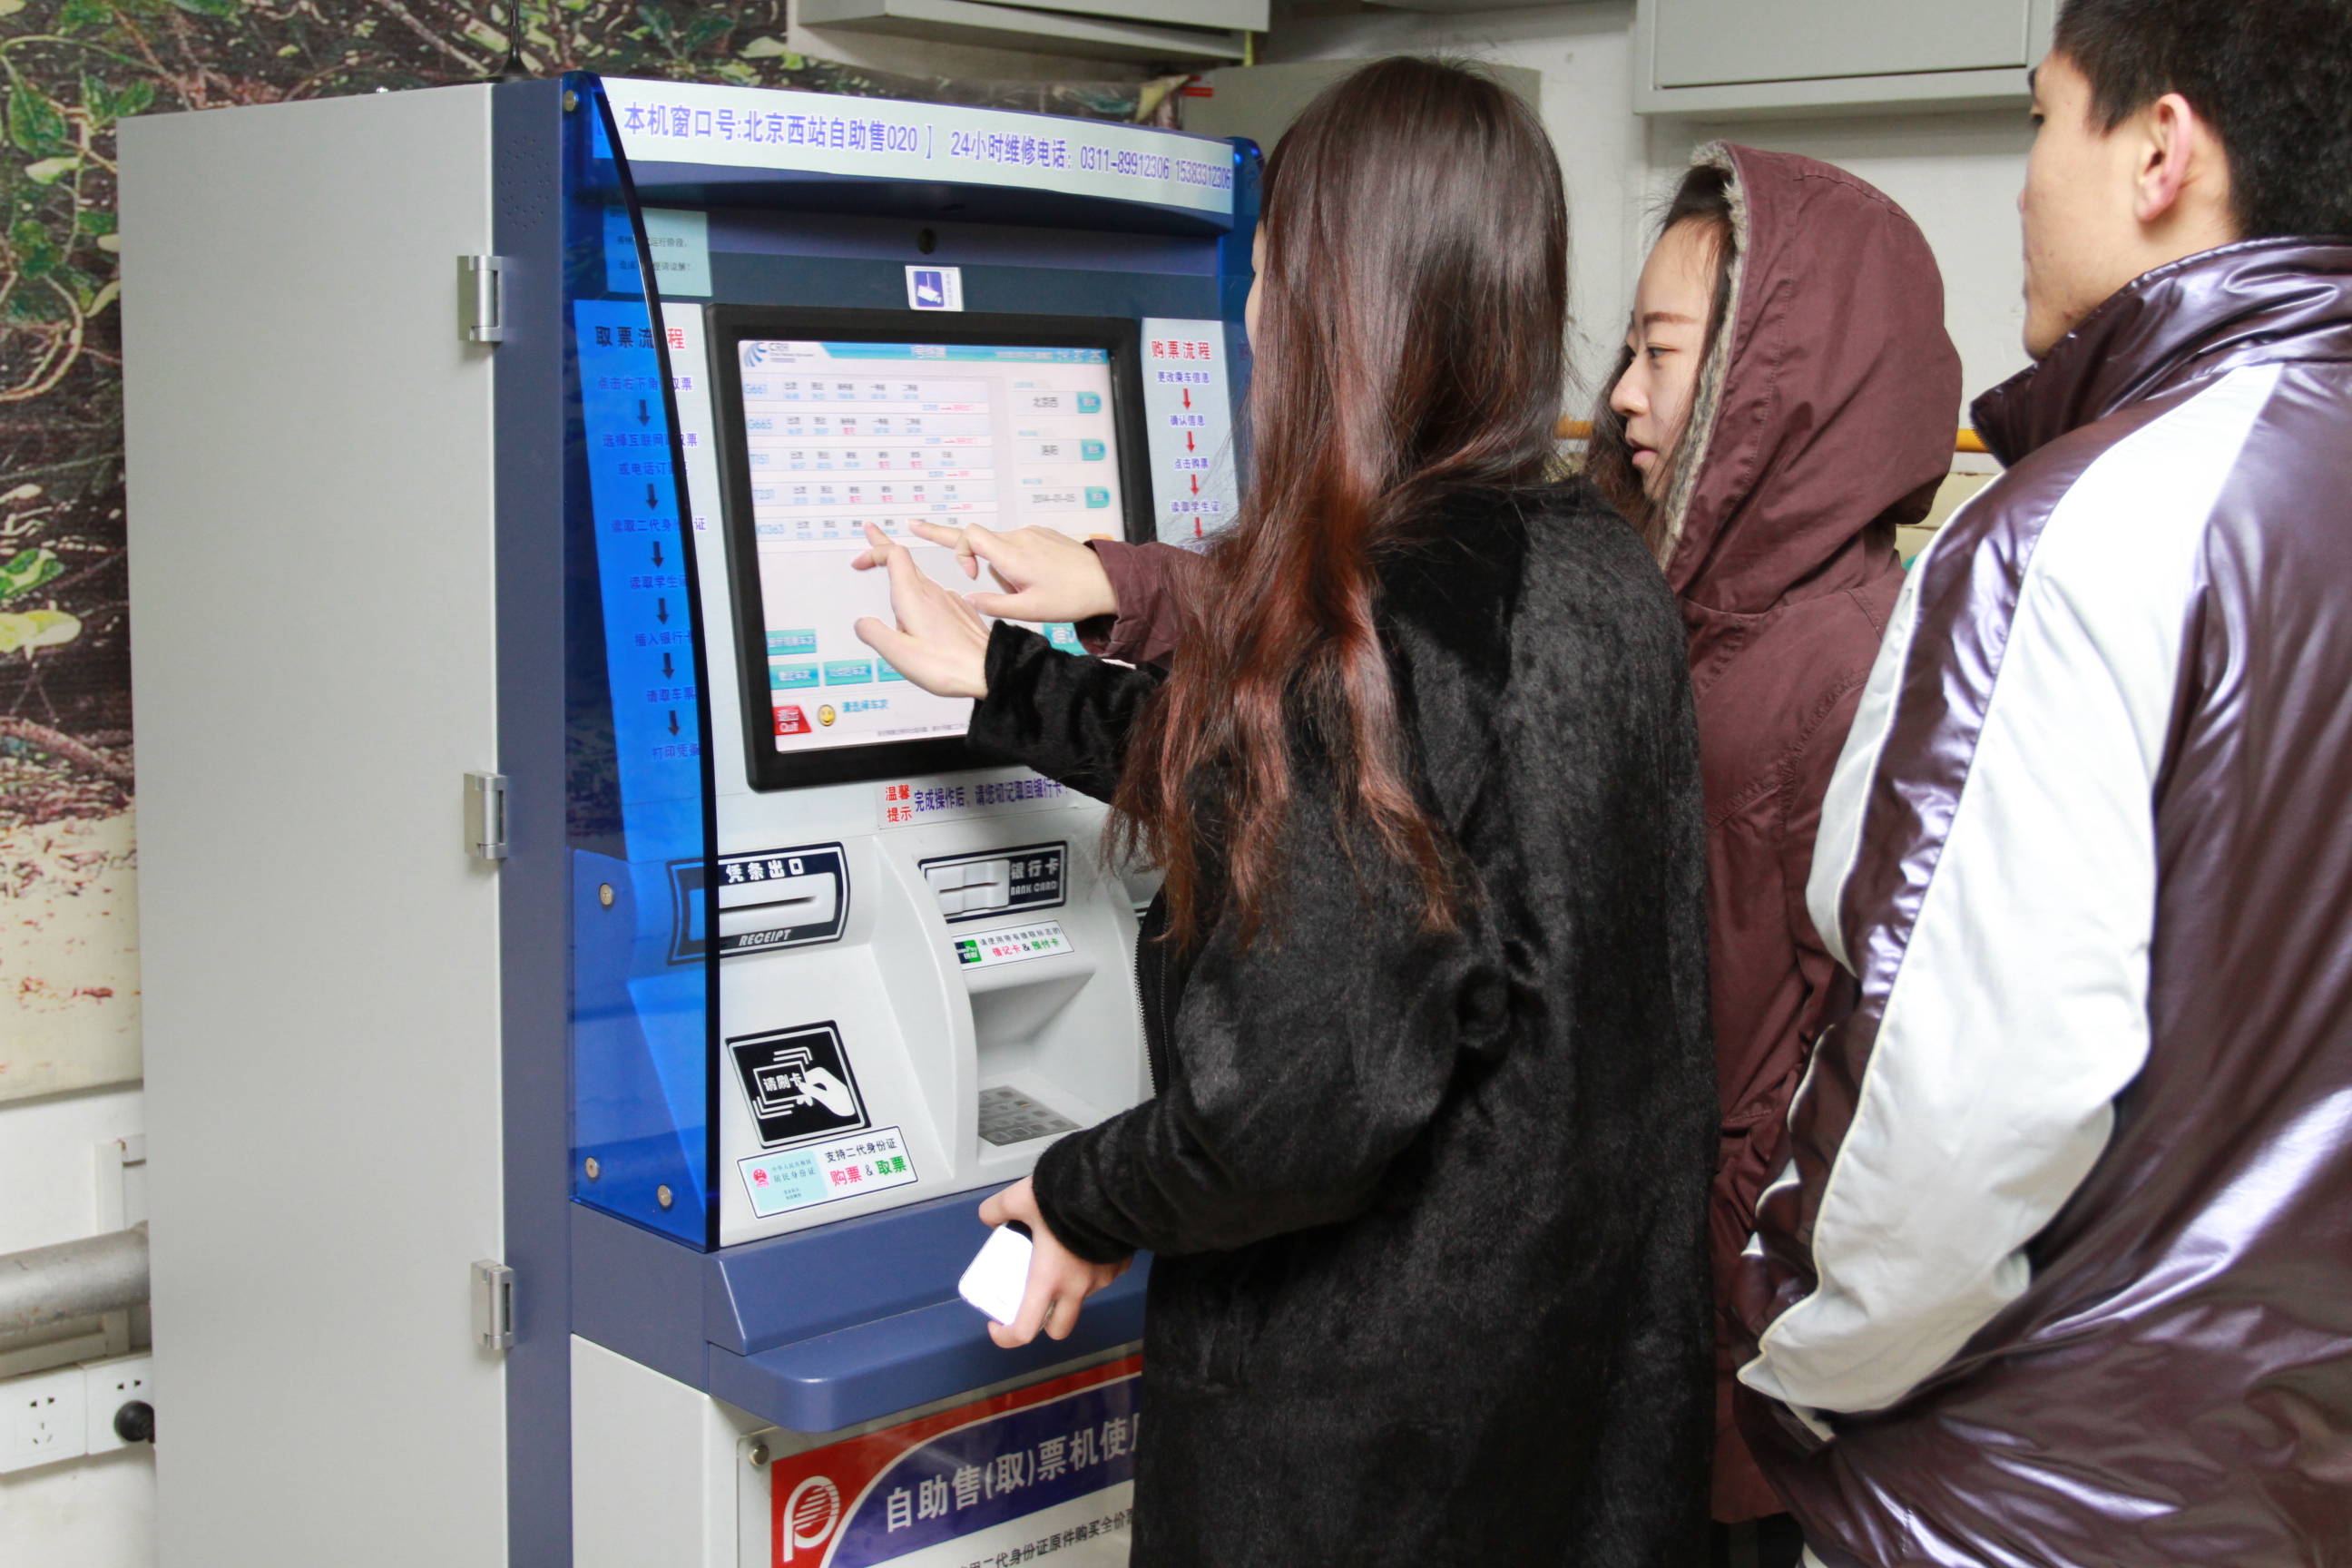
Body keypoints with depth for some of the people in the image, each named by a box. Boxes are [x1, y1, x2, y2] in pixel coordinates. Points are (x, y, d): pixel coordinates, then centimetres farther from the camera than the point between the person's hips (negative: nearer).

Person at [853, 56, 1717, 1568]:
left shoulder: (1363, 618, -25)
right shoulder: (1606, 576, 2)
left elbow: (1301, 1106, -27)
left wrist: (1085, 1205, -8)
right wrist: (999, 673, 24)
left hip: (1360, 1404, -8)